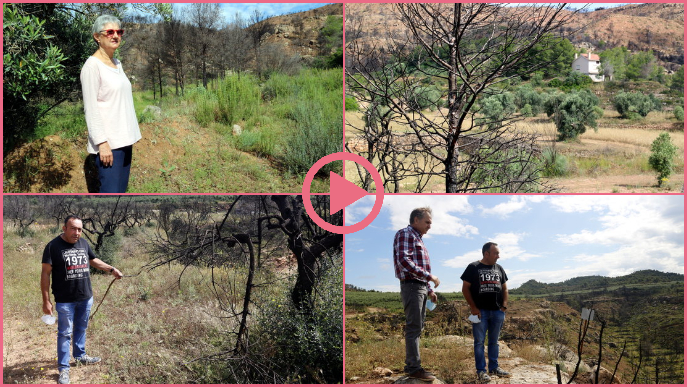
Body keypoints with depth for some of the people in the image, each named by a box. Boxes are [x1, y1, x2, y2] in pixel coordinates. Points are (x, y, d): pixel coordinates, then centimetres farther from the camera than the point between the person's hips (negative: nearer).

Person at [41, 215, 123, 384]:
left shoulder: (83, 243, 2)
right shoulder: (53, 246, -15)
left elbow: (93, 260, 21)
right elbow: (46, 273, -12)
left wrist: (111, 269, 11)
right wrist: (46, 301, -14)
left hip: (86, 298, 5)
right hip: (65, 300, -5)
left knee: (81, 328, 21)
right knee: (65, 333, 2)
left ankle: (80, 355, 40)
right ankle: (63, 368, 12)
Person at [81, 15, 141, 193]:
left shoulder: (117, 64, 15)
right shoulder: (92, 66, -10)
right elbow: (91, 109, -14)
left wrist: (131, 137, 15)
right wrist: (102, 143, -19)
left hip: (124, 141, 8)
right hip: (108, 143, -8)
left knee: (121, 188, 9)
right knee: (110, 191, -11)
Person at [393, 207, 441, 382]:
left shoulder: (417, 239, 21)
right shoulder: (405, 234, -8)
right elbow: (404, 261, -21)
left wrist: (429, 289, 20)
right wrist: (429, 276, -21)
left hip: (421, 286, 10)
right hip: (412, 286, -10)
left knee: (417, 327, 11)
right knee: (414, 328, -9)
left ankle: (411, 365, 17)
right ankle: (414, 368, -6)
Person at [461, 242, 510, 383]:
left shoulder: (499, 268, 14)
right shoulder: (473, 267, -1)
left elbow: (504, 288, 18)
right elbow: (465, 288, -3)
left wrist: (504, 305, 4)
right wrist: (473, 307, -9)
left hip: (497, 311, 5)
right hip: (480, 311, -5)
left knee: (494, 341, 11)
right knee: (479, 342, -2)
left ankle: (494, 367, 20)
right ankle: (481, 370, 3)